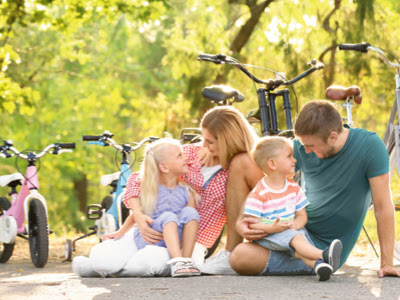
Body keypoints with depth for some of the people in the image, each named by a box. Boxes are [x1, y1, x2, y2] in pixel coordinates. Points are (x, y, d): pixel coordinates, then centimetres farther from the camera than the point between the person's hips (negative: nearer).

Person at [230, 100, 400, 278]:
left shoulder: (369, 146, -19)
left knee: (241, 259, -20)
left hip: (323, 248, -6)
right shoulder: (301, 148, -6)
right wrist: (241, 222, -20)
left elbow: (383, 206, -16)